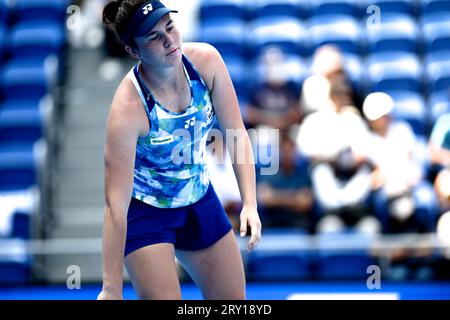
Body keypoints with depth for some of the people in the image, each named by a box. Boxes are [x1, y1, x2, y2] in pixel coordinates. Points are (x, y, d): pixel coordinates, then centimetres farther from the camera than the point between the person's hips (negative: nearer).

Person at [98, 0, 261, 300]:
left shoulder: (206, 61, -19)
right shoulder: (128, 108, -32)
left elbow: (237, 135, -8)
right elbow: (116, 205, -32)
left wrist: (250, 204, -18)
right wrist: (112, 289, -32)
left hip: (200, 200, 6)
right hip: (144, 212, -5)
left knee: (234, 301, 11)